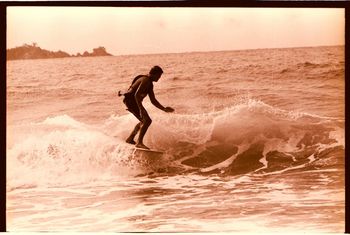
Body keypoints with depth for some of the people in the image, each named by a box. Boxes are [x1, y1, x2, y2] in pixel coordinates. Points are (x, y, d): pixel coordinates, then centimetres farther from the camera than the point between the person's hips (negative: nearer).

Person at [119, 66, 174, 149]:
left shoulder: (149, 84, 17)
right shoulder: (145, 80, -14)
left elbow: (153, 100, 21)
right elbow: (137, 95, -27)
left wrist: (164, 109, 15)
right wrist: (141, 108, -32)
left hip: (132, 101, 11)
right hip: (131, 101, -11)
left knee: (144, 121, 25)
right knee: (147, 121, -18)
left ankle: (130, 139, 33)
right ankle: (139, 142, -22)